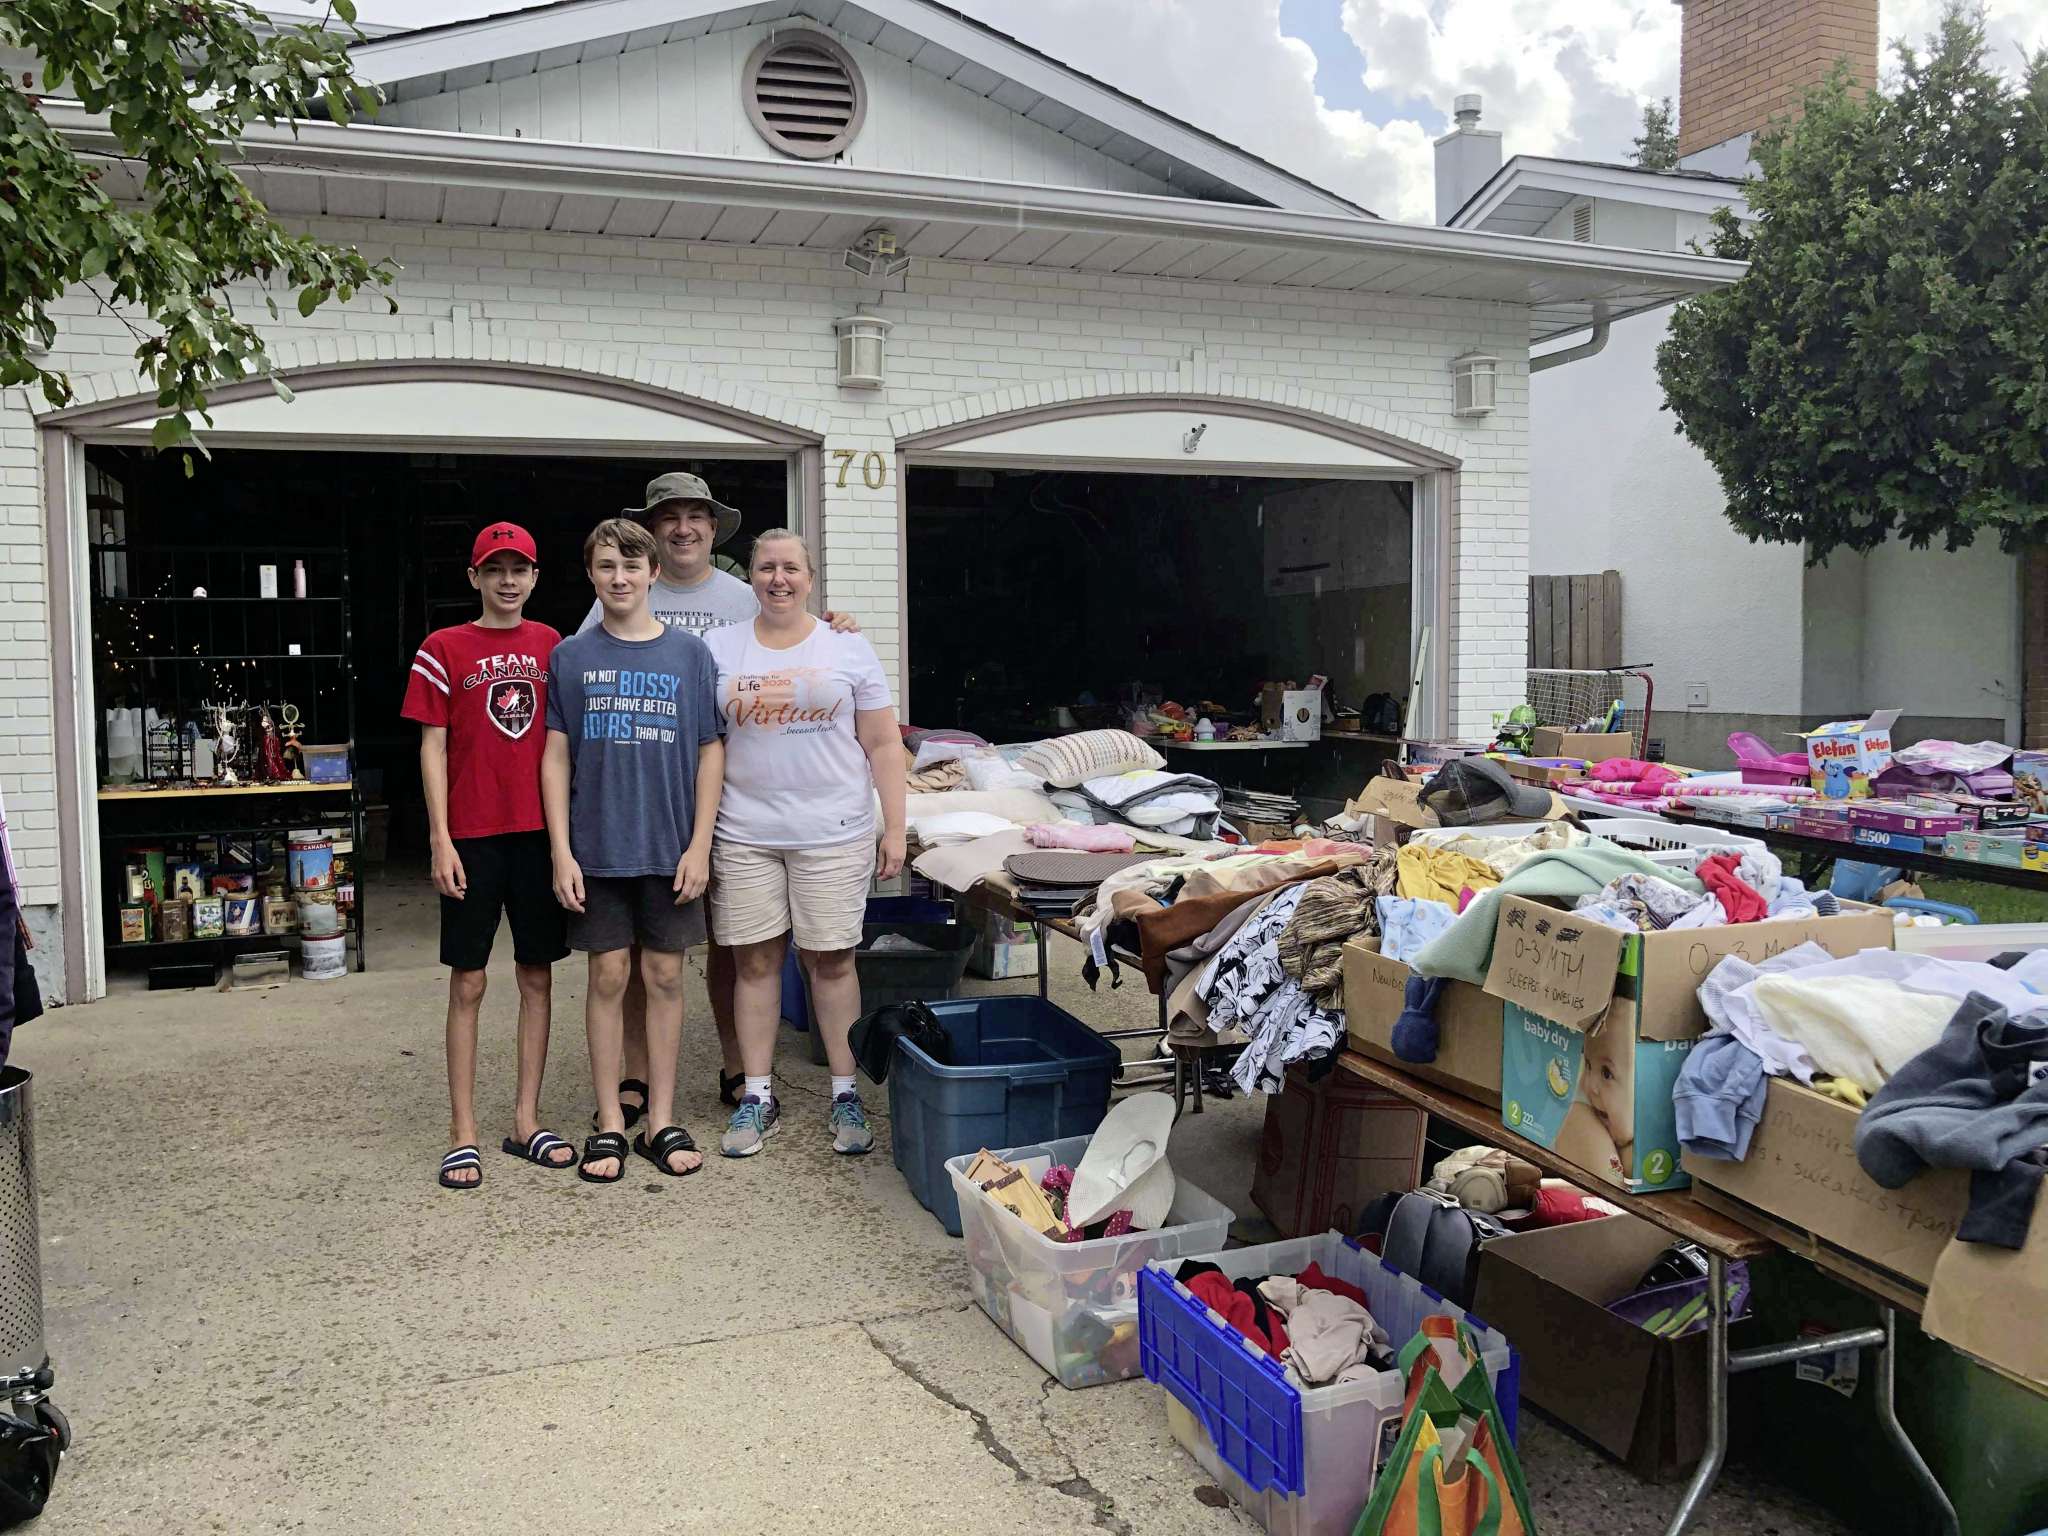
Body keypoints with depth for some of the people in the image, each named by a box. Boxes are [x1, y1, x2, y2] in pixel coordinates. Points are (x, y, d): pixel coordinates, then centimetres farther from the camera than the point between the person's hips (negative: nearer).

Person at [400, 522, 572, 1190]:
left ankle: (526, 1121, 19)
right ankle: (463, 1133, 11)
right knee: (467, 983, 3)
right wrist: (440, 839, -8)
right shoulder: (445, 648, 0)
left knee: (537, 976, 8)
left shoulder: (552, 646, 8)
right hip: (471, 835, -3)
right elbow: (433, 747, -2)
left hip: (540, 831, 3)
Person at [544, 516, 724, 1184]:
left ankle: (661, 1122, 18)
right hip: (597, 849, 0)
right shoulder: (571, 657, 3)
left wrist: (699, 845, -5)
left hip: (670, 849, 0)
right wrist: (561, 852, -5)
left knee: (664, 977, 7)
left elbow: (710, 752, 2)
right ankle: (610, 1124, 16)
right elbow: (556, 757, 2)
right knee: (608, 977, 5)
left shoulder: (689, 654, 2)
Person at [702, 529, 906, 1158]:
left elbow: (883, 744, 4)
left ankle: (846, 1094, 16)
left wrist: (895, 829, -2)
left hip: (833, 834, -1)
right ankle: (758, 1097, 18)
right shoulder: (718, 650, 7)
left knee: (832, 960, 3)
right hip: (744, 834, 1)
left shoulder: (848, 647, 4)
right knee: (754, 961, 5)